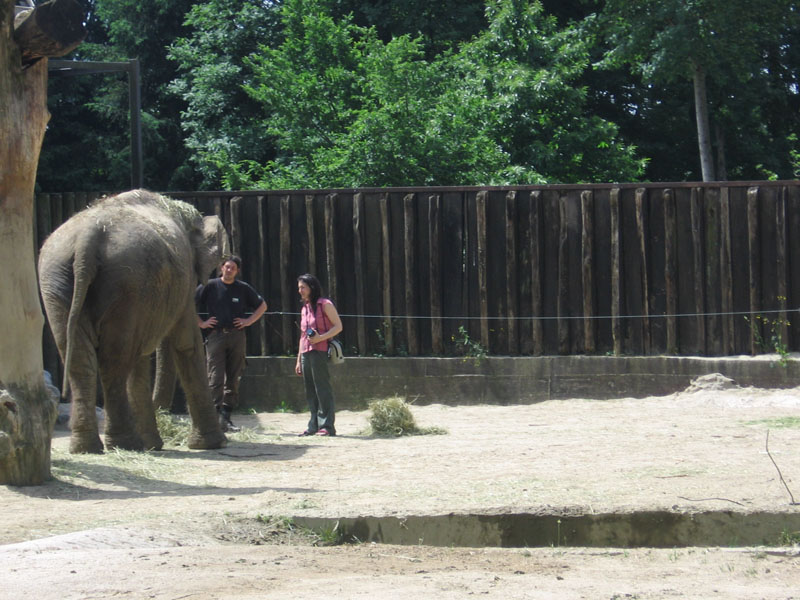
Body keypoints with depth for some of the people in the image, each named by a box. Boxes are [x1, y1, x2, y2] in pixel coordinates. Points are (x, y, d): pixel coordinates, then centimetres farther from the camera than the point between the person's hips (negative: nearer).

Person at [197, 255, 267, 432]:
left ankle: (226, 417, 8)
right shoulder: (210, 286, 4)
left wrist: (249, 321, 11)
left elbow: (262, 305, 24)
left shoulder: (243, 288, 11)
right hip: (216, 336, -3)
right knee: (216, 378, -11)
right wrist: (201, 323, 2)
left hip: (237, 336, 3)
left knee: (233, 379, 3)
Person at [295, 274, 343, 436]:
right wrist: (299, 360, 20)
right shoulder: (304, 308, 20)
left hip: (320, 351, -8)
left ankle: (327, 426, -9)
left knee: (322, 389, -9)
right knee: (310, 391, 5)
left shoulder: (325, 305, -2)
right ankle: (314, 426, 7)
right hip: (306, 353, 8)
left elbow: (338, 326, -6)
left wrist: (320, 337, -20)